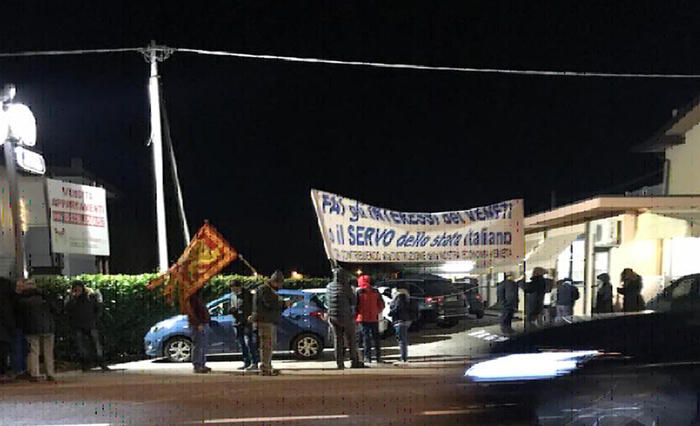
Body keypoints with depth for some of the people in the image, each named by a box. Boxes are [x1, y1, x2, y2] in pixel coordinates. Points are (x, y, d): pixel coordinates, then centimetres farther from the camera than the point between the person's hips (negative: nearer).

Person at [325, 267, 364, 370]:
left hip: (333, 317, 5)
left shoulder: (329, 287, 1)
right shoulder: (346, 288, -16)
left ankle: (339, 363, 9)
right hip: (346, 317, -5)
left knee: (337, 339, 10)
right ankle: (355, 362, 9)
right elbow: (353, 302, -6)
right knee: (351, 340, 7)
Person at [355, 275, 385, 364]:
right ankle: (378, 356, 12)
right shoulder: (376, 291, 3)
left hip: (363, 319, -2)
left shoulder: (358, 292, -5)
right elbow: (382, 305, 6)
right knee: (376, 337, 11)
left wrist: (355, 318, 6)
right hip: (374, 318, 2)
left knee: (366, 337, 1)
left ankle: (368, 357, -2)